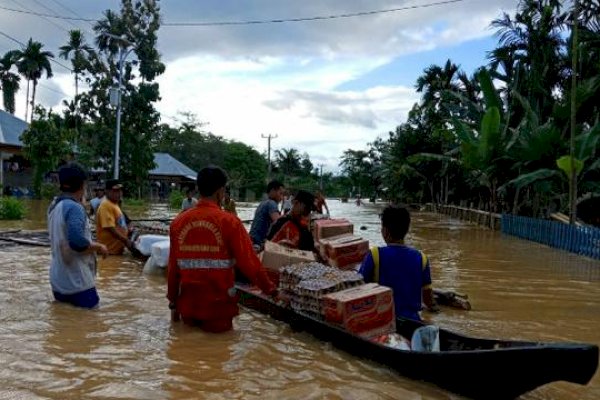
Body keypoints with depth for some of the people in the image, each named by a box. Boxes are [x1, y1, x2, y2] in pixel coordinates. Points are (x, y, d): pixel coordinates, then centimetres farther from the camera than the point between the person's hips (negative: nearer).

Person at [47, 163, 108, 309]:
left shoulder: (55, 206, 10)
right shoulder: (74, 207, -18)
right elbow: (77, 242, -28)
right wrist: (98, 247, -12)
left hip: (59, 280, 9)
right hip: (76, 282, -9)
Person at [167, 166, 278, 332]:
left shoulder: (179, 221, -2)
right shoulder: (229, 221, -12)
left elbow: (173, 266, 3)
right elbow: (249, 262, -11)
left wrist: (173, 302, 13)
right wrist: (270, 288, 3)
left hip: (187, 304, 4)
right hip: (218, 306, -3)